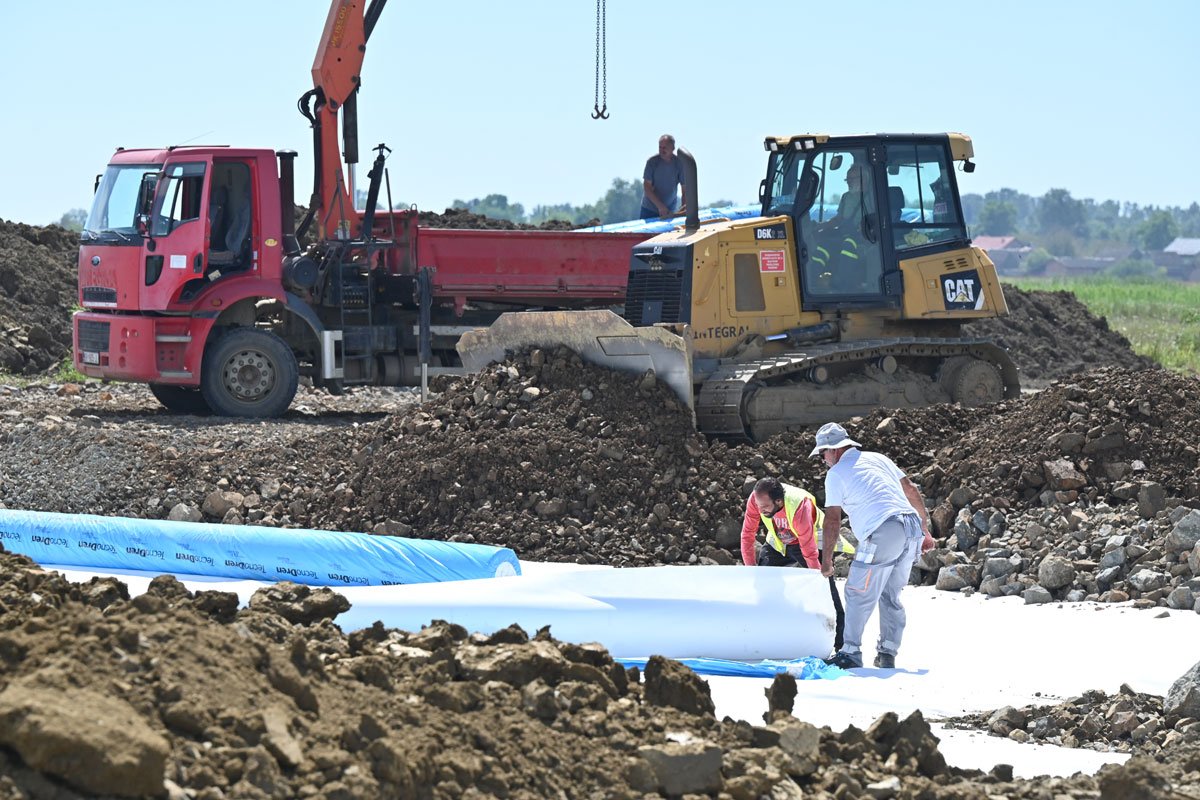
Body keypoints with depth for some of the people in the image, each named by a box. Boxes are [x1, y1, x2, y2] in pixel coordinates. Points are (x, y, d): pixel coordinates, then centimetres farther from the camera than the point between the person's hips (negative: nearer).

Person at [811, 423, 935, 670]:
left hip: (882, 533, -7)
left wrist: (826, 559, 10)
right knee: (890, 595, 16)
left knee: (859, 594, 2)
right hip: (912, 527, 7)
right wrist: (925, 530, 27)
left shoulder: (836, 473, 4)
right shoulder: (878, 459, 23)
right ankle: (887, 653, 14)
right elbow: (912, 491, 22)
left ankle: (851, 653, 4)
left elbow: (833, 520, 3)